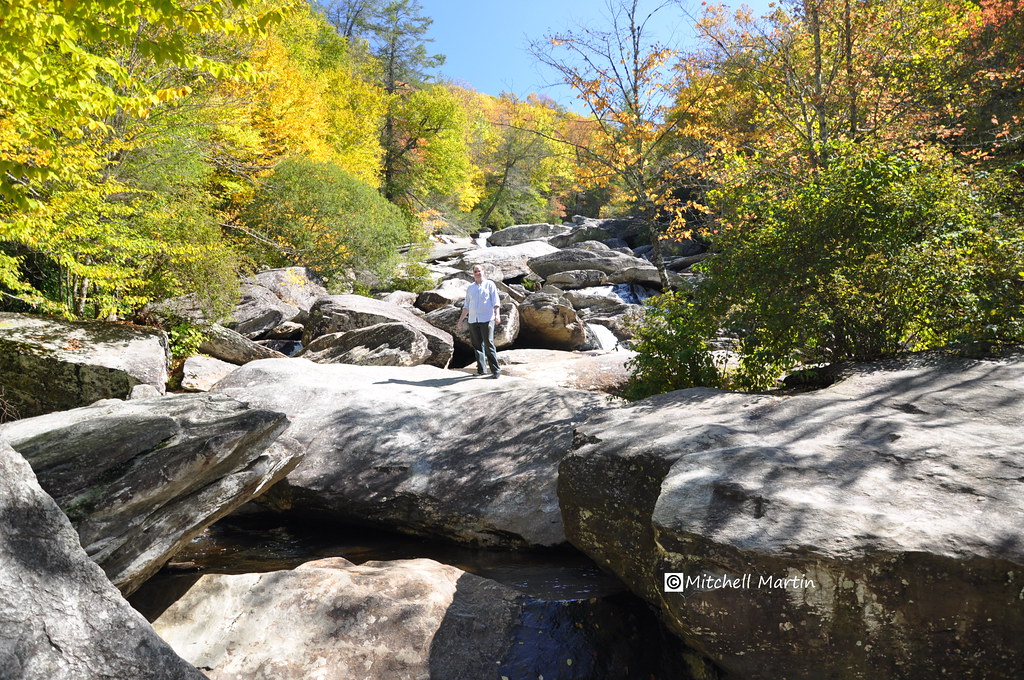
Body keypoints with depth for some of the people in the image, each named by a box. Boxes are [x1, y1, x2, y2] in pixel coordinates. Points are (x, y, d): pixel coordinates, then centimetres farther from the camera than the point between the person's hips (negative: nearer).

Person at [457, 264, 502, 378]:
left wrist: (497, 314, -16)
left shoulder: (490, 284, 5)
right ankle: (481, 369, 14)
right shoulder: (470, 288, 17)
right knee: (477, 345, 5)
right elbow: (467, 305, 23)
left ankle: (495, 370, -8)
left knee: (489, 345, -12)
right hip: (473, 320, 5)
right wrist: (461, 319, 19)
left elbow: (496, 301, -1)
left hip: (487, 319, -5)